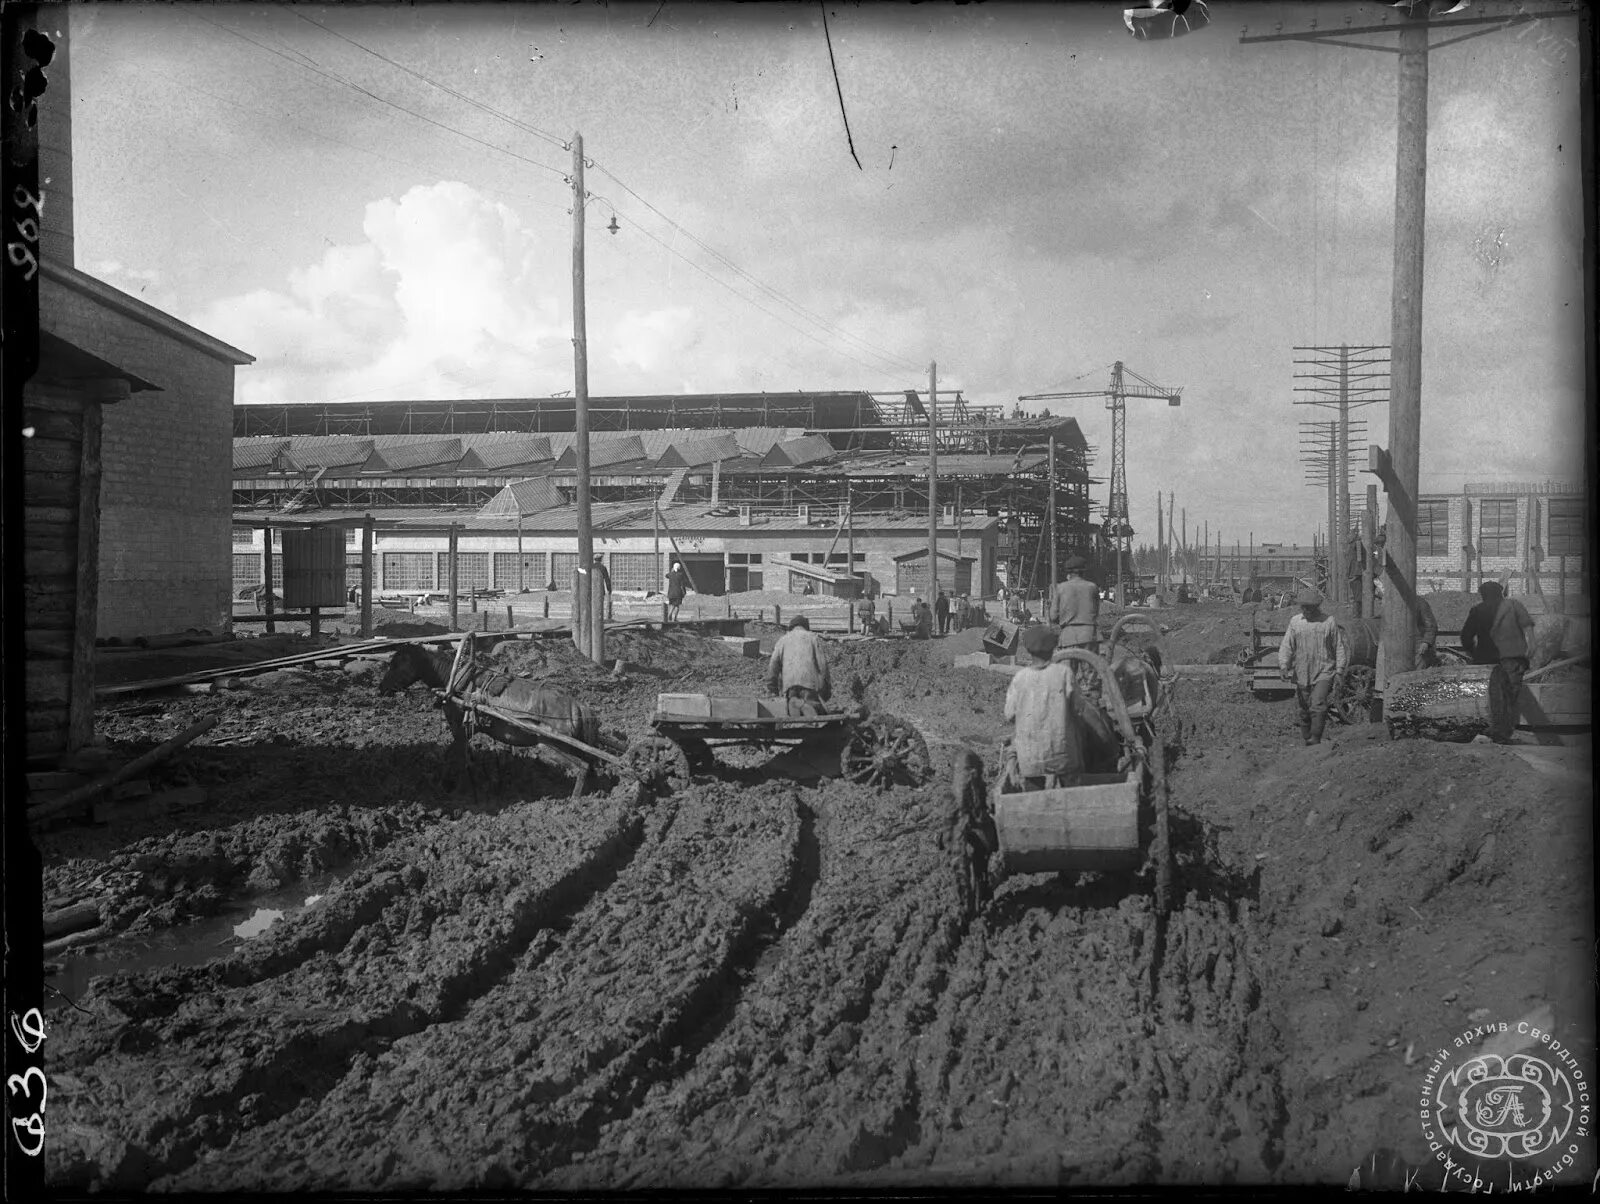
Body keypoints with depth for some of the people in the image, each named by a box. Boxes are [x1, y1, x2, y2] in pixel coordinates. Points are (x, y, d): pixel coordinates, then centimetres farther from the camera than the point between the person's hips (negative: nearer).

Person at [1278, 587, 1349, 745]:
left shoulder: (1329, 621, 2)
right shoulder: (1295, 622, 8)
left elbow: (1340, 647, 5)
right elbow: (1286, 646, 5)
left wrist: (1340, 670, -1)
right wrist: (1283, 665, -10)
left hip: (1324, 672, -3)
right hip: (1302, 674, 3)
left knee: (1318, 706, -18)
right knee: (1305, 710, 8)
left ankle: (1315, 739, -18)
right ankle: (1306, 739, 20)